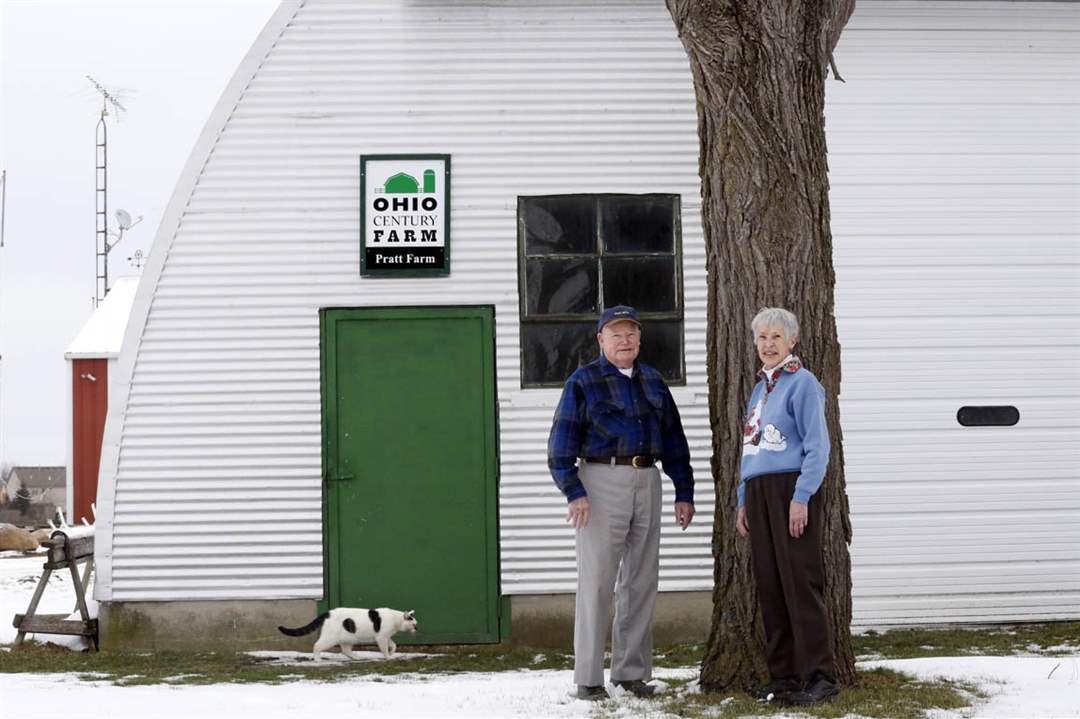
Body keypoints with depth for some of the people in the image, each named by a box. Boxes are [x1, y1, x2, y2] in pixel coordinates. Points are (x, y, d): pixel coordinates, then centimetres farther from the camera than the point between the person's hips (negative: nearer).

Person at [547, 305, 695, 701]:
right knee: (596, 581, -5)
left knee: (642, 580, 8)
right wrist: (574, 492, -16)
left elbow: (674, 439, 17)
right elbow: (562, 442, -6)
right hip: (601, 479, -5)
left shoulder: (652, 382, 15)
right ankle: (588, 678, -1)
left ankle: (632, 672, 15)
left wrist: (684, 492, 11)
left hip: (646, 482, 5)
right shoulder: (584, 382, -1)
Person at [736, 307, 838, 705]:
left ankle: (818, 676, -7)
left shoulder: (802, 382, -6)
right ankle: (783, 673, 12)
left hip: (791, 490, -8)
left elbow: (818, 446, -12)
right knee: (769, 586, 7)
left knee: (800, 583, -9)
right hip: (758, 493, 8)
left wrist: (801, 498, -18)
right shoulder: (759, 388, 19)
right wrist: (743, 500, 17)